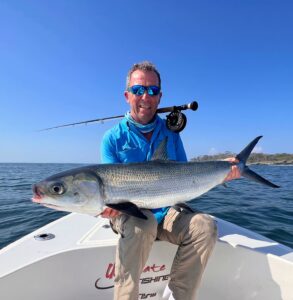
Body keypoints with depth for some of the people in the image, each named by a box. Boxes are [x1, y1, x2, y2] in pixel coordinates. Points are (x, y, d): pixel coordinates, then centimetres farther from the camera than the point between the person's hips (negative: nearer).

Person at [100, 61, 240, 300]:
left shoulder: (171, 133, 5)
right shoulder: (113, 138, -3)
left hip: (167, 213, 3)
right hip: (129, 213, -2)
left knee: (205, 226, -22)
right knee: (143, 224, -34)